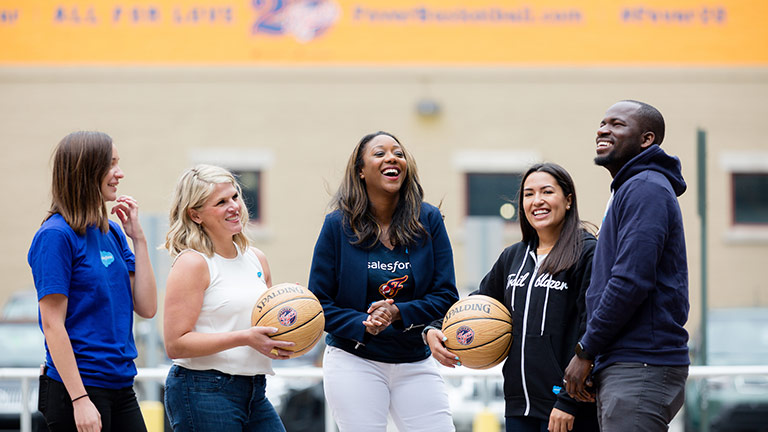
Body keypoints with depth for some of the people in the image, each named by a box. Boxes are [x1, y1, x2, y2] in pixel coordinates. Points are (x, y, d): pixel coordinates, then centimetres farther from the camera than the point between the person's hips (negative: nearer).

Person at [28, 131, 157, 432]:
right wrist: (80, 400, -19)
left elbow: (146, 308, 7)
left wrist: (138, 238, 2)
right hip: (76, 386, -7)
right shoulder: (56, 235, -11)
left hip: (120, 387, 7)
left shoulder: (112, 232, 11)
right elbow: (52, 323, -15)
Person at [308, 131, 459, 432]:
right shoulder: (338, 225, -1)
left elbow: (446, 295, 1)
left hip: (415, 362, 2)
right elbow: (319, 302, -1)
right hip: (354, 362, -2)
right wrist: (362, 326, -18)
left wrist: (399, 313, -16)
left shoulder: (428, 220, 2)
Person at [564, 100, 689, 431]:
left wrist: (586, 352, -13)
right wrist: (595, 354, 16)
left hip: (640, 368, -11)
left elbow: (631, 281, -20)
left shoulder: (646, 189, -10)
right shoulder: (629, 189, 23)